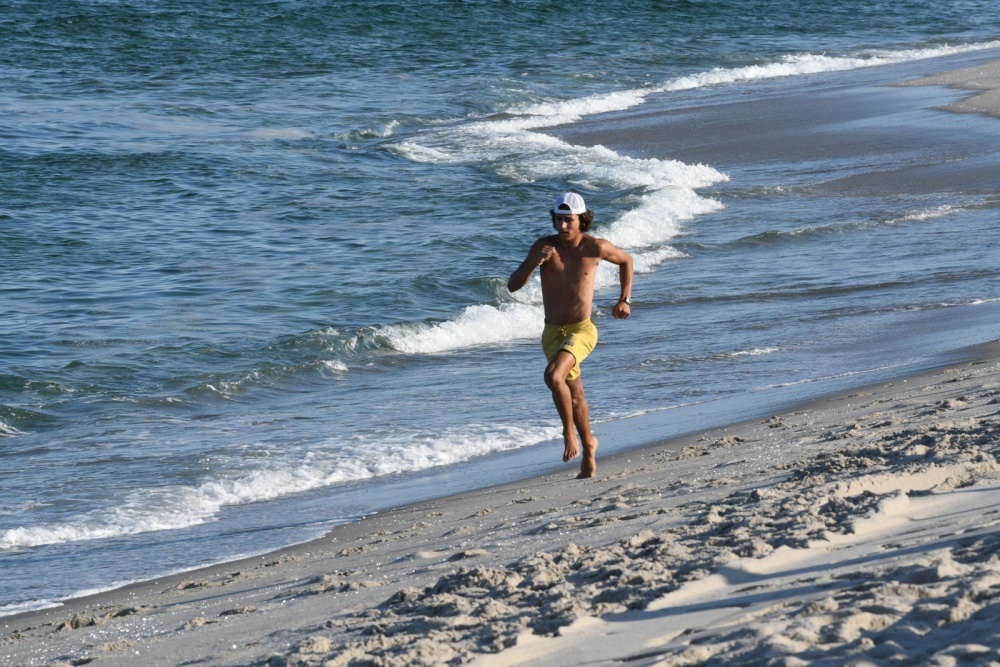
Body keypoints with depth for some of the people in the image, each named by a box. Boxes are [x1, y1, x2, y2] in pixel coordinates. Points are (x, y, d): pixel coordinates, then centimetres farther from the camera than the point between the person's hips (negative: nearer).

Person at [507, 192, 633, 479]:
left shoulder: (595, 247, -10)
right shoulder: (544, 246, -8)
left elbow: (626, 260, 12)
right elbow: (513, 286, -12)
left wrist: (625, 300, 10)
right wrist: (535, 262, -27)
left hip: (581, 330, -3)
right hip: (552, 333, 3)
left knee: (553, 376, -30)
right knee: (574, 395, 18)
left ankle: (569, 432, -10)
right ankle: (588, 446, 40)